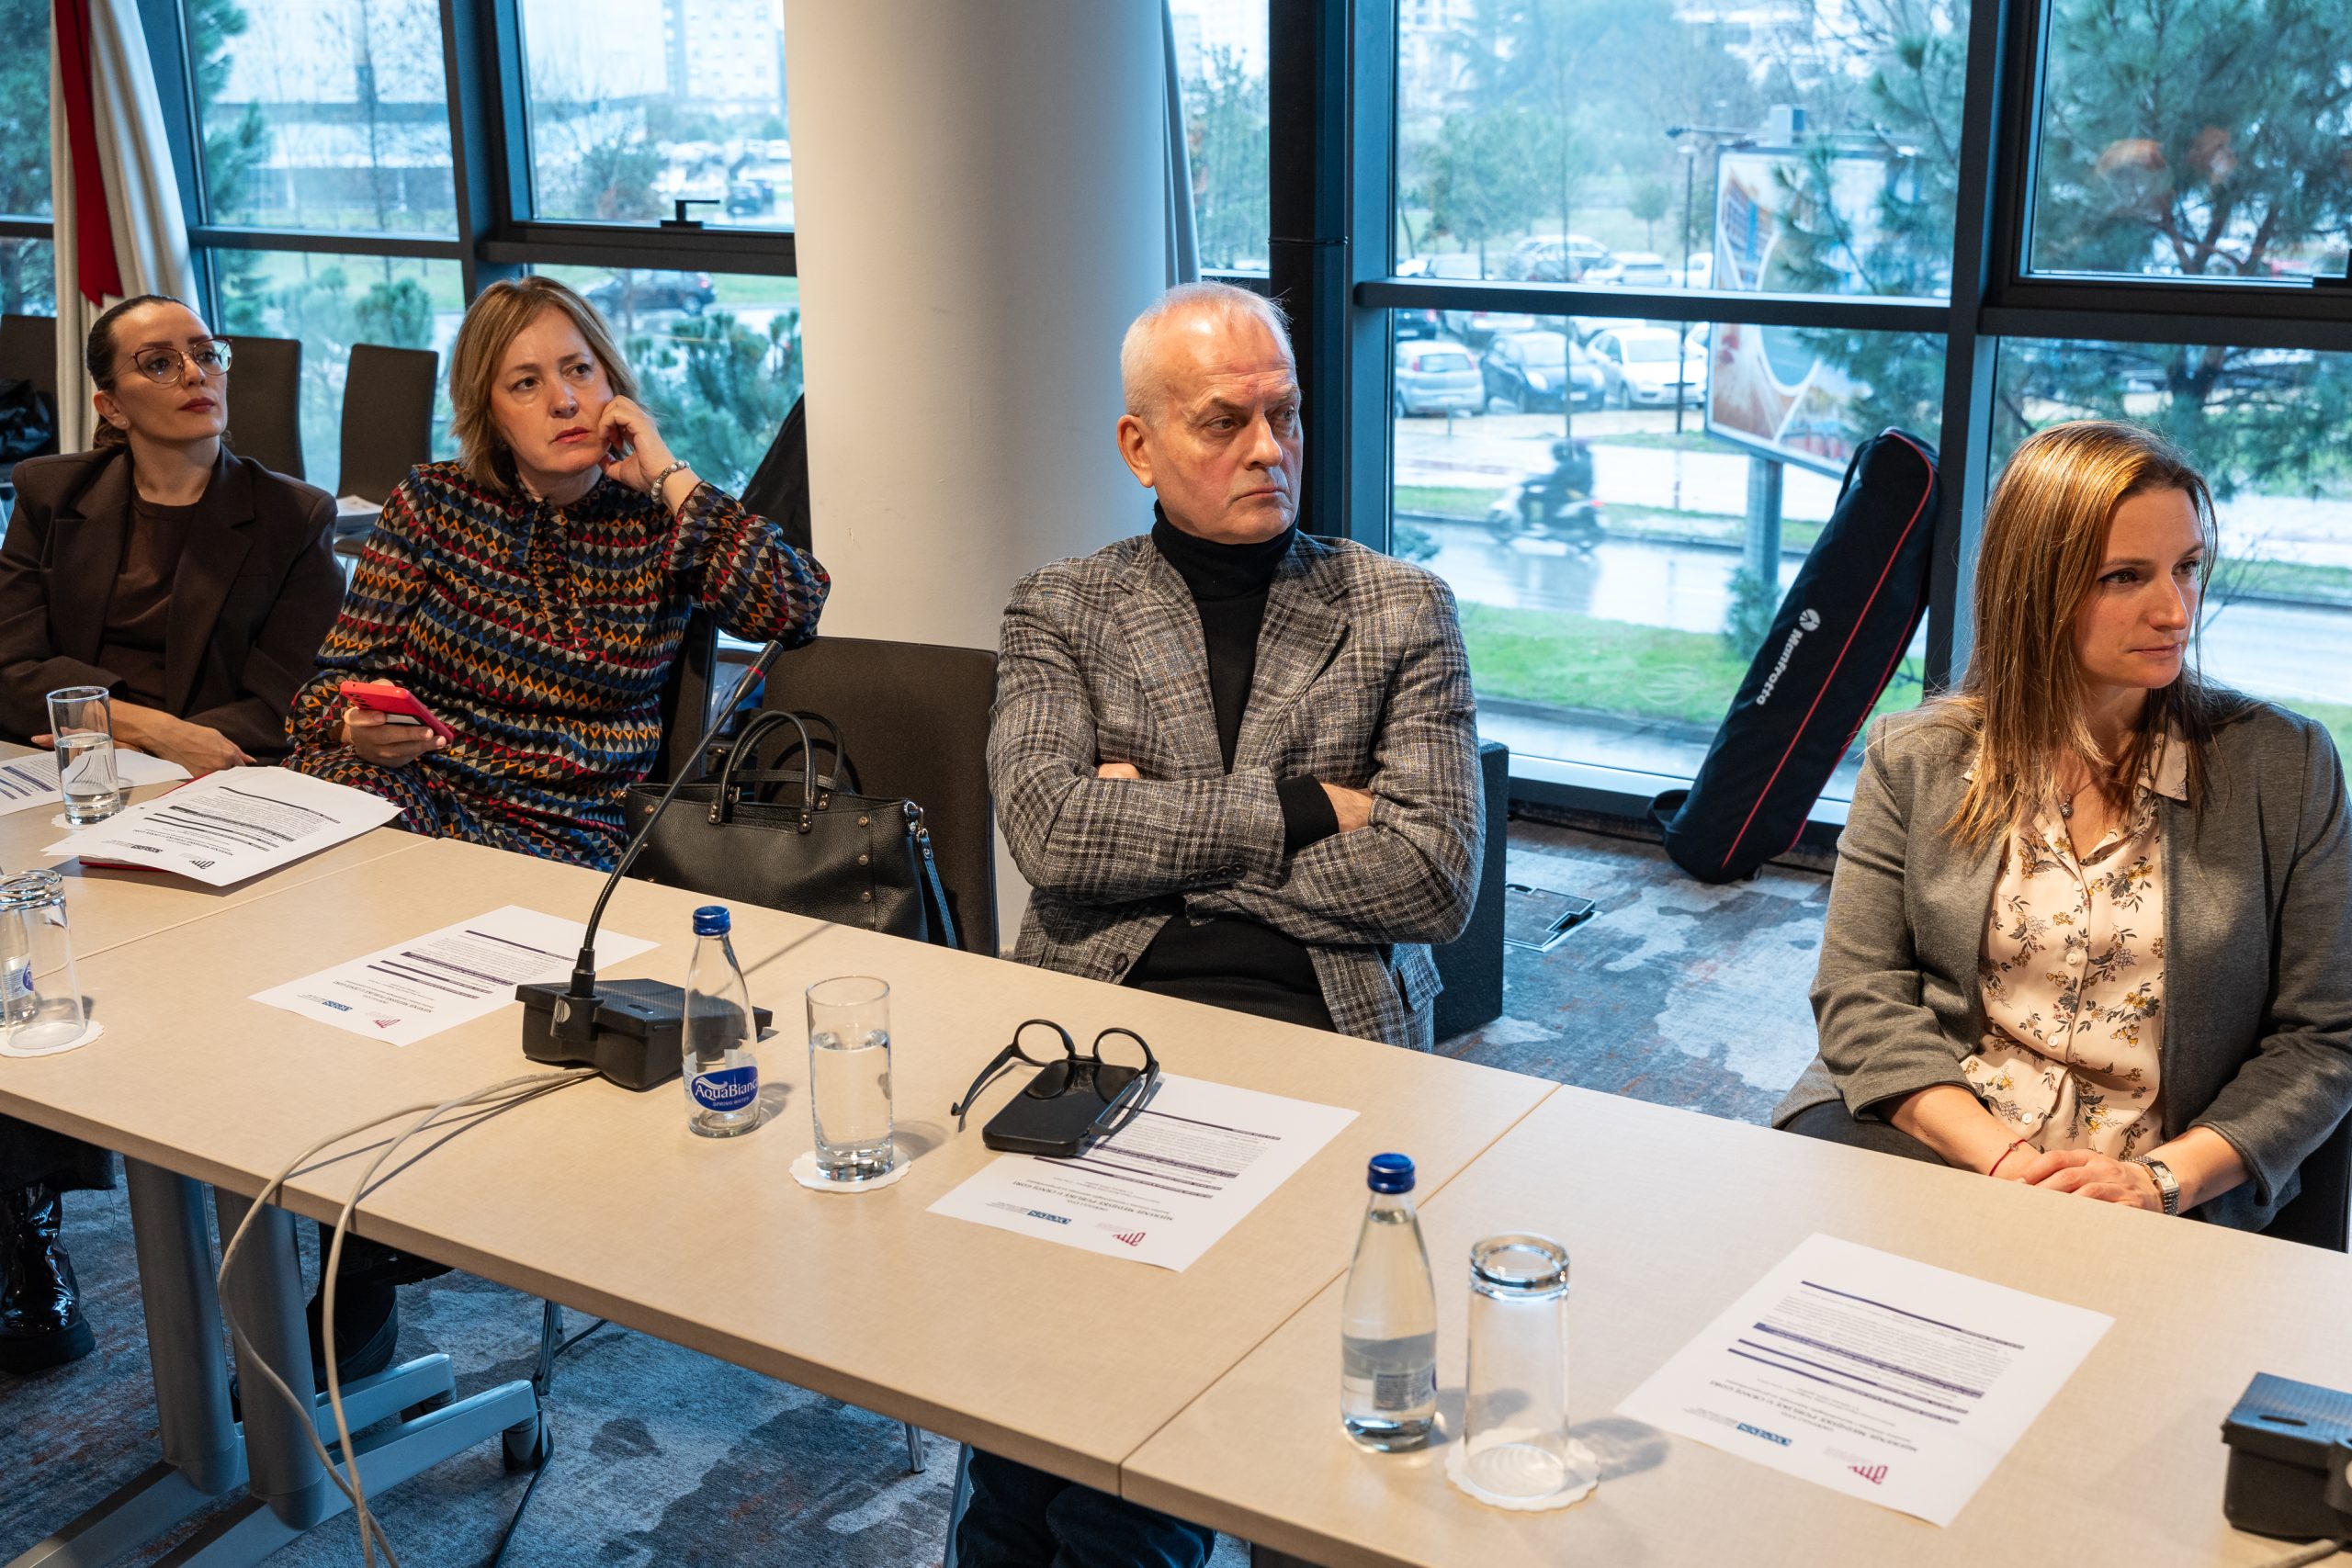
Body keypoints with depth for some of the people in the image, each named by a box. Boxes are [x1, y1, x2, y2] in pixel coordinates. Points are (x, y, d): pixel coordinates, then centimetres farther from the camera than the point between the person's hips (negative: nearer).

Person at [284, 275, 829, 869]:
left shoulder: (659, 520, 6)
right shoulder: (434, 503, 9)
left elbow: (797, 608, -10)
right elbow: (342, 673, 9)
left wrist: (668, 475, -5)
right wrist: (358, 730, -17)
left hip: (568, 830, -1)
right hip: (414, 782, 1)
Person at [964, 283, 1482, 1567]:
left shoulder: (1399, 610, 12)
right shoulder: (1060, 609, 13)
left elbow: (1435, 875, -1)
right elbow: (1052, 831, -5)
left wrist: (1156, 839, -2)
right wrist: (1296, 809, -6)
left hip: (1317, 1027, -1)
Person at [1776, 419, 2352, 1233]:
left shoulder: (2283, 767, 5)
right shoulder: (1916, 761, 6)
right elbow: (1861, 993, 2)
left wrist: (2164, 1178, -12)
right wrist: (2000, 1158, -15)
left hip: (2163, 1197, -1)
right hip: (1930, 1137, 2)